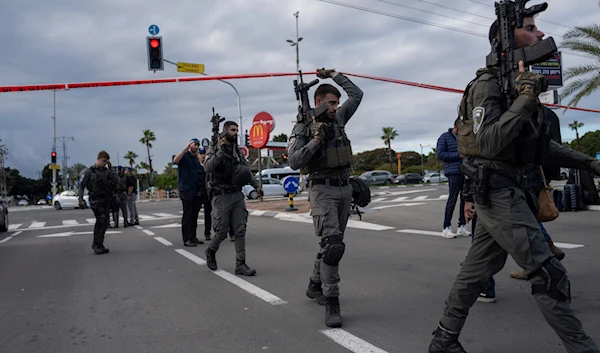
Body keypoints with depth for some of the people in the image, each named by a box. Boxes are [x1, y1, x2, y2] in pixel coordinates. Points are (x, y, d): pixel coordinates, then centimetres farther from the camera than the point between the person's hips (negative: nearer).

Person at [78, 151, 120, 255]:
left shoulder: (107, 171, 11)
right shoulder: (90, 171, 0)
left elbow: (116, 181, 4)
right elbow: (81, 186, 0)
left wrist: (111, 171, -5)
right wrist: (81, 199, -9)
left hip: (106, 200, 5)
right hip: (95, 200, -5)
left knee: (104, 223, 6)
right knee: (101, 219, -20)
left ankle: (99, 245, 18)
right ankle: (97, 244, -13)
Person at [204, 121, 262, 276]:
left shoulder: (239, 150, 12)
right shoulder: (215, 149, -3)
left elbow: (247, 170, 19)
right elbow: (207, 168, -19)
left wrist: (256, 185, 13)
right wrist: (220, 152, -23)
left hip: (238, 195, 5)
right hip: (222, 196, -5)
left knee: (240, 231, 1)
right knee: (221, 232, 0)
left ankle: (240, 265, 6)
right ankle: (210, 252, 30)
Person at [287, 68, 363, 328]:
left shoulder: (338, 119, 12)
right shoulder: (303, 127, -5)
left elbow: (357, 94, 20)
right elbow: (294, 162, -13)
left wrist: (334, 75, 20)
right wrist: (316, 141, -21)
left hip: (344, 189, 7)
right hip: (323, 191, -7)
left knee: (332, 243, 14)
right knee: (333, 244, -17)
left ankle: (315, 286, 31)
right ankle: (331, 302, -8)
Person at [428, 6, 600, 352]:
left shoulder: (520, 81, 16)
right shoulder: (488, 84, -12)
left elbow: (539, 141, 23)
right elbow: (488, 143, -24)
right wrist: (526, 99, -24)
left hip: (508, 190, 9)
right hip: (497, 190, -9)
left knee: (477, 271, 13)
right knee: (550, 273, -5)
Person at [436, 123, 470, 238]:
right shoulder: (445, 137, 0)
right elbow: (440, 154, -8)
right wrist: (458, 155, -14)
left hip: (466, 172, 6)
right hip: (454, 172, -6)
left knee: (465, 199, 5)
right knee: (452, 199, -8)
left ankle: (461, 226, 13)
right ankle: (446, 228, -2)